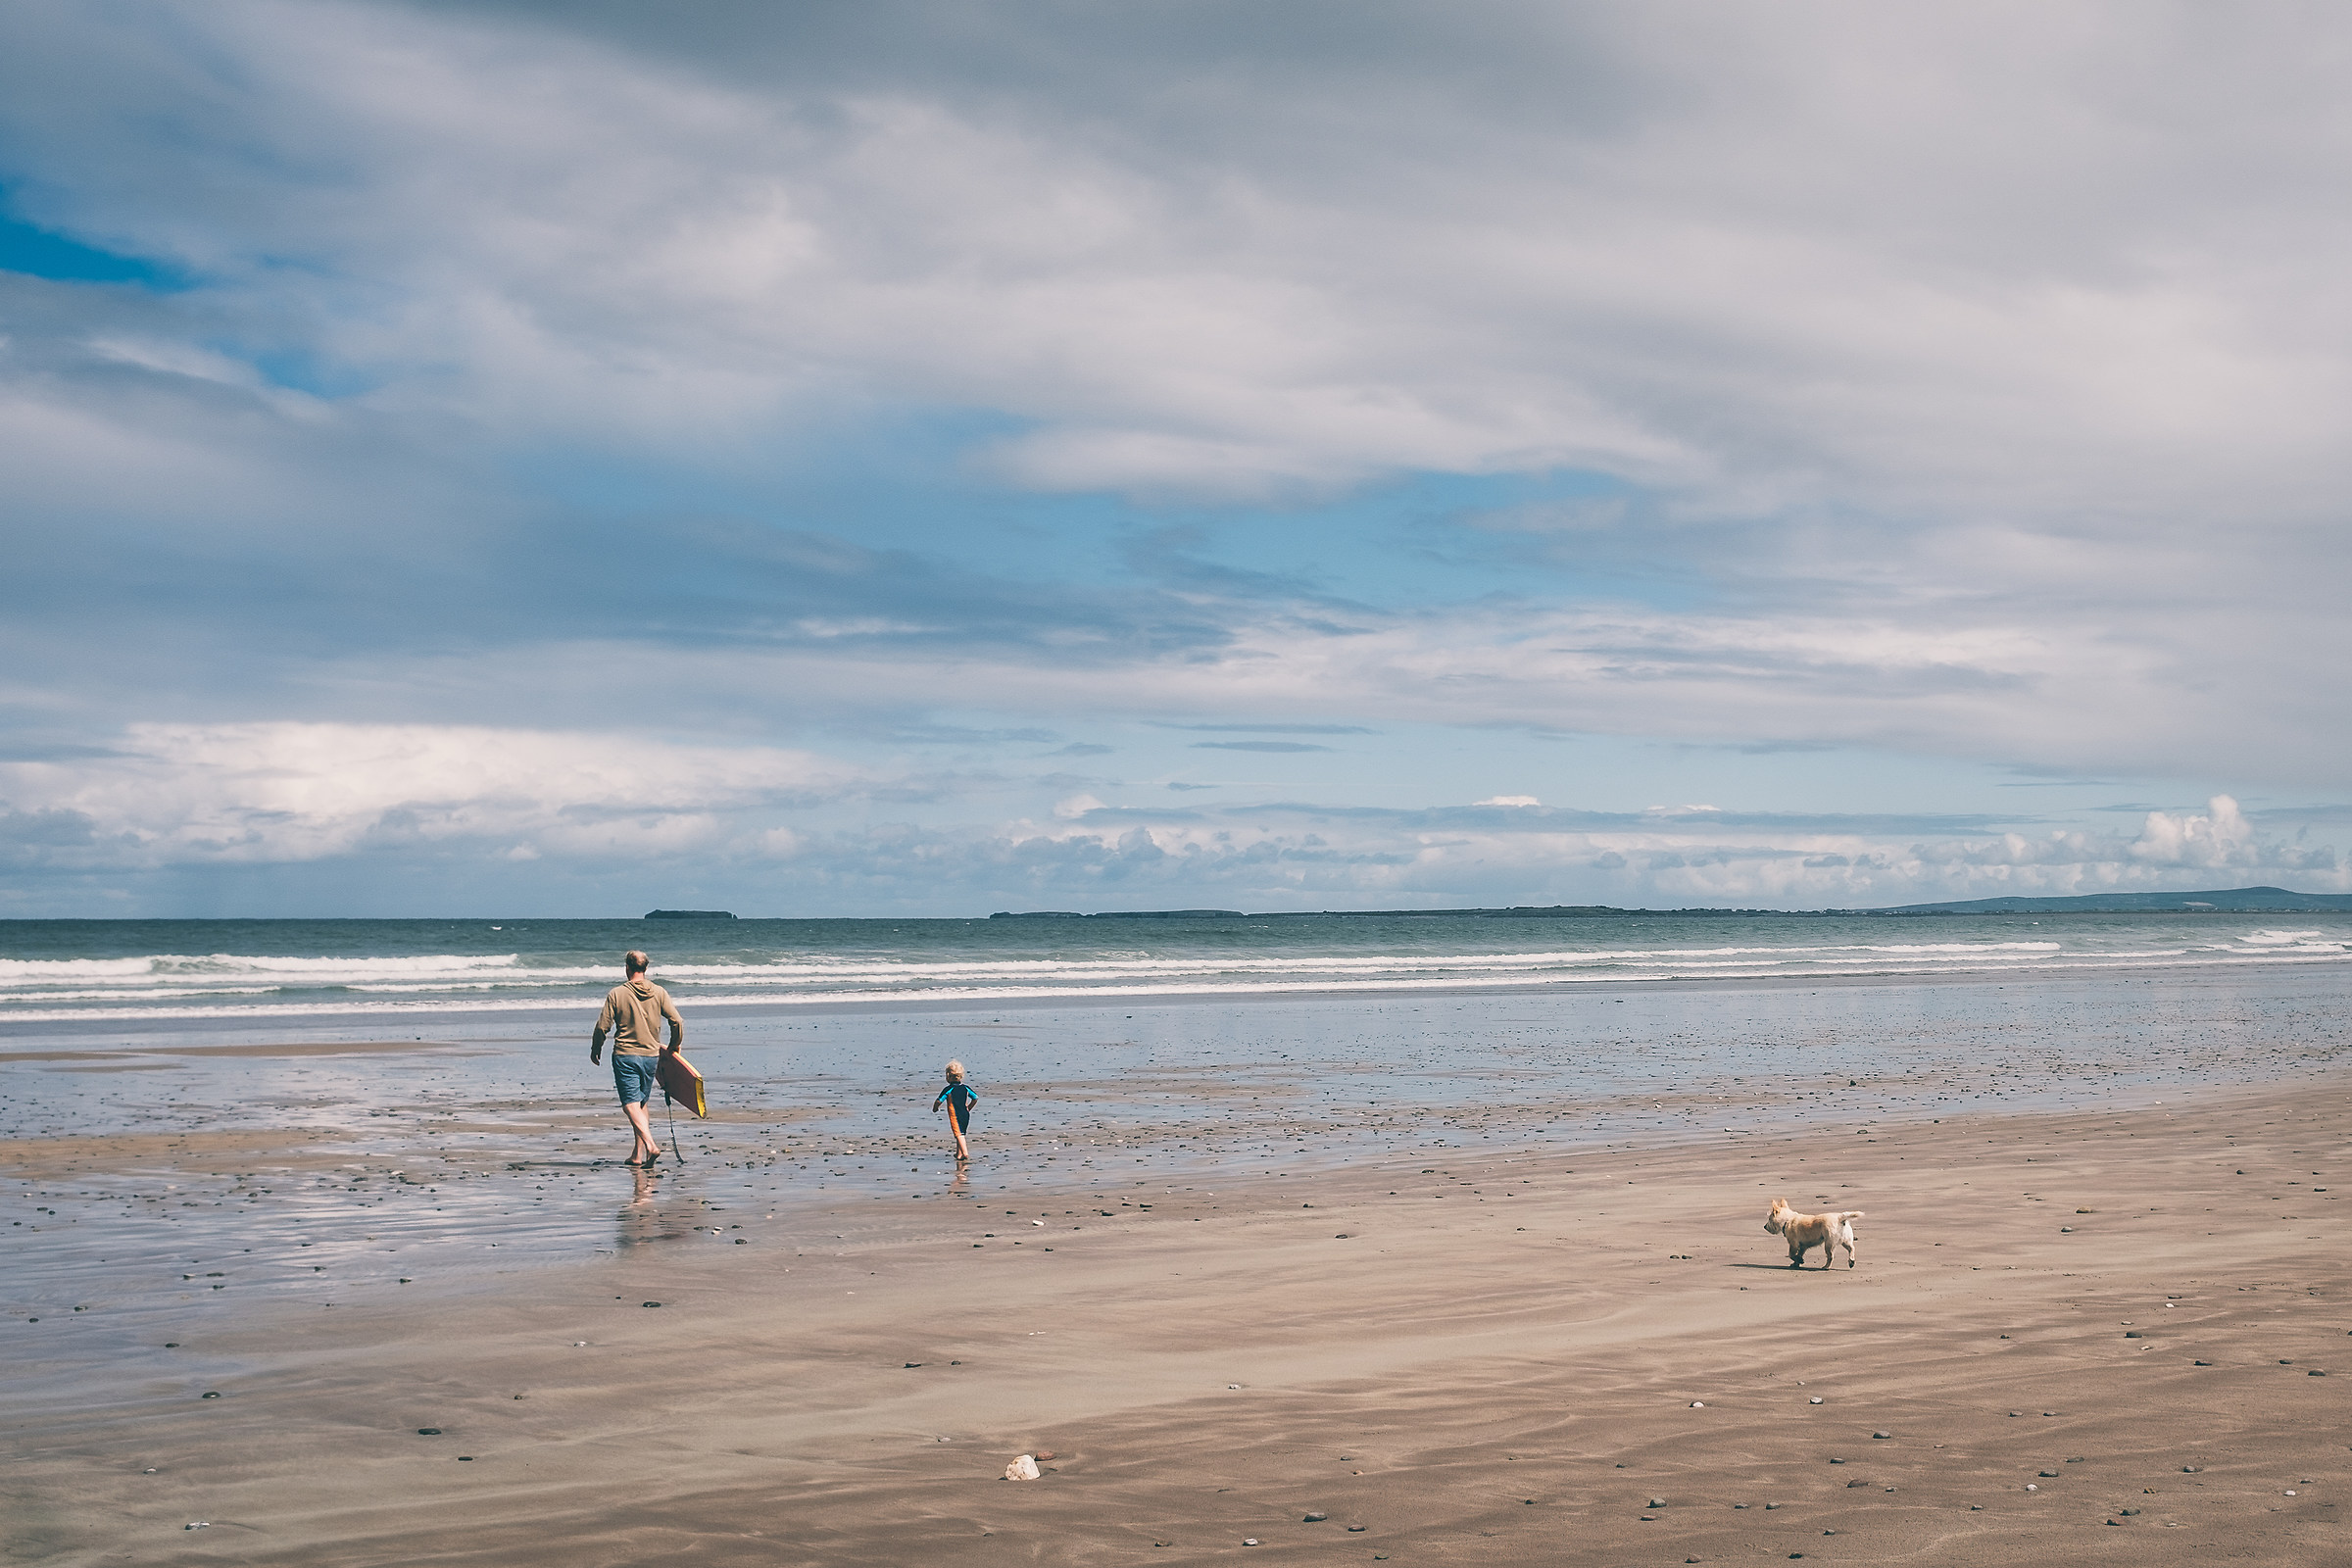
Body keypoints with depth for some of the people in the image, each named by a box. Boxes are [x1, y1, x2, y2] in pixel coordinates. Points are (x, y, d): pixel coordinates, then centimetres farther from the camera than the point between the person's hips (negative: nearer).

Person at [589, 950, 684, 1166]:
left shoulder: (617, 994, -6)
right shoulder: (659, 993, 1)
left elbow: (602, 1026, -6)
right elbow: (678, 1022, -2)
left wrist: (595, 1049, 11)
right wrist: (673, 1047, 15)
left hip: (625, 1055, -4)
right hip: (651, 1055, 4)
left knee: (631, 1104, -7)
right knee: (641, 1104, 16)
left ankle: (650, 1145, -27)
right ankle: (637, 1154, 16)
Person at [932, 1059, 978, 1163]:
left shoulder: (948, 1089, -9)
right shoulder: (966, 1088, 7)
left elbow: (939, 1101, -13)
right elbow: (975, 1097, 14)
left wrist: (935, 1108, 7)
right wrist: (969, 1107, 29)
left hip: (954, 1116, -6)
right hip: (966, 1115, 6)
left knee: (959, 1134, -13)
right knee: (961, 1133, 18)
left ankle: (965, 1153, -27)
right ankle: (959, 1154, 24)